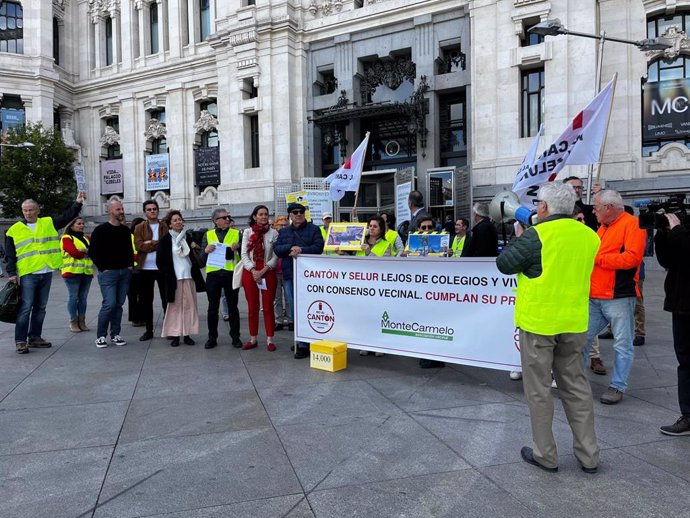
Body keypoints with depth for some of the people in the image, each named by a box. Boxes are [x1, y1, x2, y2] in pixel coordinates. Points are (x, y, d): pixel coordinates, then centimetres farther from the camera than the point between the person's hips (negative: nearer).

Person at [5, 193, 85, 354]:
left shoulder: (49, 223, 10)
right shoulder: (14, 230, 3)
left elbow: (68, 216, 7)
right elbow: (9, 255, 3)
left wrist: (78, 203, -6)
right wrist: (12, 273, -4)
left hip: (46, 273, 4)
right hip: (27, 274, -4)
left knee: (40, 307, 11)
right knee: (25, 308, -6)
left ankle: (35, 337, 22)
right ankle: (20, 341, 1)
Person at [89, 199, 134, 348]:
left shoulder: (126, 230, 12)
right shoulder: (101, 230, -4)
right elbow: (93, 251, -5)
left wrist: (130, 265, 9)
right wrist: (103, 268, -9)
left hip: (125, 272, 5)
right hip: (108, 273, -5)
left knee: (119, 304, 7)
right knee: (109, 304, -12)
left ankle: (115, 335, 15)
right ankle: (101, 336, 1)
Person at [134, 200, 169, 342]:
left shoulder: (165, 226, 6)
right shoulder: (139, 228, 4)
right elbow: (139, 246, -11)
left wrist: (150, 243, -13)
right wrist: (159, 244, -14)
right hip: (146, 269, 1)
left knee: (166, 299, 5)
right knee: (146, 300, 7)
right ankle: (149, 330, 18)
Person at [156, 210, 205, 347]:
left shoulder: (188, 237, 9)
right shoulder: (165, 240, -1)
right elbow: (160, 261, 0)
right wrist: (168, 274, 1)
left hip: (189, 276, 3)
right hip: (174, 278, -3)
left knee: (189, 305, 3)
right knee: (175, 306, 0)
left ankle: (187, 334, 11)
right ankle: (174, 335, 8)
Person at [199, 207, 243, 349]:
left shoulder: (237, 233, 6)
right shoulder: (208, 235, 8)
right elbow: (201, 258, 7)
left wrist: (237, 248, -15)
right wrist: (205, 250, -14)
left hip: (231, 273, -1)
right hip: (213, 274, 1)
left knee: (232, 307, 5)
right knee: (213, 307, 7)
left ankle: (235, 336, 14)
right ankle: (212, 337, 17)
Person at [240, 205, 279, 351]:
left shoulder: (273, 233, 1)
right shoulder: (247, 232, 6)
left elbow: (276, 256, -3)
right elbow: (244, 254, 1)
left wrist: (263, 271, -14)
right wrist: (253, 271, -12)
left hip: (268, 273, -2)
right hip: (250, 273, 2)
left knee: (268, 307, 1)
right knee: (252, 307, 8)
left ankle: (270, 340, 7)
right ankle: (253, 339, 16)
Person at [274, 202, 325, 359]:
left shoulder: (313, 229, 5)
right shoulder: (284, 232, 18)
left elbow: (319, 247, -7)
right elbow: (277, 249, 6)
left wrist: (301, 250, -19)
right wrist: (291, 248, -12)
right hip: (289, 275, 5)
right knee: (293, 311, 9)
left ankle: (304, 345, -1)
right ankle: (301, 339, 23)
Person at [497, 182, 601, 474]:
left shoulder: (535, 236, -16)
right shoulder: (589, 236, 3)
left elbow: (504, 264, -8)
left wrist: (518, 238, 7)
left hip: (538, 322, -6)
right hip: (574, 324, 6)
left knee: (538, 389, 7)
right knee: (576, 385, 17)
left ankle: (544, 455, 18)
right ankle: (588, 455, 25)